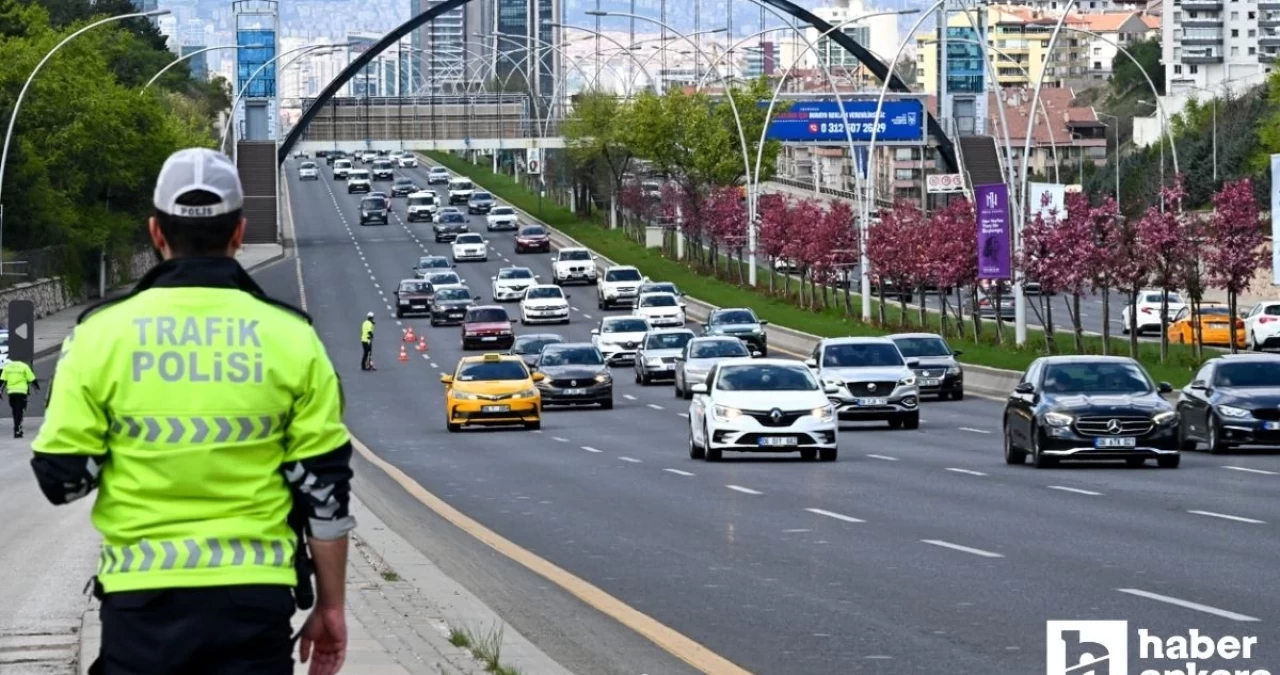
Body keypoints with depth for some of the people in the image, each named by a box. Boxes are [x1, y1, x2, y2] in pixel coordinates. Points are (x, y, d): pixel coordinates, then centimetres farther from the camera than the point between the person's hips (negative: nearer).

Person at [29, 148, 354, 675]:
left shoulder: (101, 333, -3)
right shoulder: (290, 337, -1)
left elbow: (63, 479, -1)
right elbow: (324, 490, 1)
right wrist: (330, 604, 10)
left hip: (143, 595, 0)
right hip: (254, 597, 0)